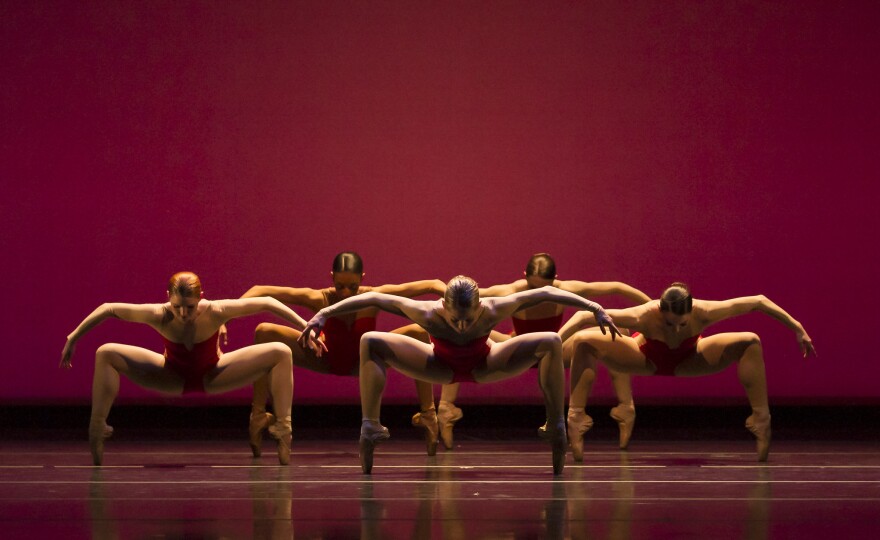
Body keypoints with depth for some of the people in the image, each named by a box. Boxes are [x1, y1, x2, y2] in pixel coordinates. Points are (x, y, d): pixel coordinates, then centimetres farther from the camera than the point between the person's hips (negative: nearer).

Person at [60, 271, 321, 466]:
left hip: (213, 377, 0)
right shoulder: (159, 315, -33)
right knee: (105, 354, -22)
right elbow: (107, 309, -21)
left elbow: (267, 303, -25)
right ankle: (96, 431, -14)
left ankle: (284, 429, -10)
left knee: (281, 353, -20)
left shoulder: (215, 312, -35)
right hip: (173, 378, 0)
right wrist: (72, 339, -15)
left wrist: (306, 327, -22)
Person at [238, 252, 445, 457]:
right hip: (326, 360, 0)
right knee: (265, 332, -23)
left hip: (363, 363, 0)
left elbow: (432, 285, -28)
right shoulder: (319, 299, -30)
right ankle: (258, 415, -15)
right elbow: (260, 291, -29)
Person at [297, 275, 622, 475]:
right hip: (442, 367, 0)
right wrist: (324, 315, -27)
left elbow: (545, 293, -28)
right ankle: (370, 426, -16)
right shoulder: (428, 314, -39)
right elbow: (373, 299, -28)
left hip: (485, 366, 0)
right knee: (370, 343, -22)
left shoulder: (493, 310, -39)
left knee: (551, 343, -23)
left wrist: (595, 308, -25)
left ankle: (557, 426, -12)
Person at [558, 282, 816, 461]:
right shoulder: (643, 316, -41)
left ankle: (761, 418, -12)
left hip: (688, 361, 1)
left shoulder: (704, 312, -39)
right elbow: (585, 316, -34)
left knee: (751, 342, -20)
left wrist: (798, 328, -23)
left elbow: (759, 301, -28)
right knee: (582, 342, -24)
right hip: (648, 360, -1)